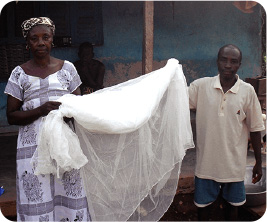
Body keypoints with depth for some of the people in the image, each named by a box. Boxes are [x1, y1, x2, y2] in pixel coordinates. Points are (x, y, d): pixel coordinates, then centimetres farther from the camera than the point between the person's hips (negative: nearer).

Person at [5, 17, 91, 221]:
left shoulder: (67, 68, 7)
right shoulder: (20, 74, 4)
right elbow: (11, 116, 1)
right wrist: (41, 110, -14)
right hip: (33, 148, -1)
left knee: (69, 198, 2)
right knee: (37, 201, 0)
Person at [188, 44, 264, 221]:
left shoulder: (247, 91, -6)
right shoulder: (200, 86, -6)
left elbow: (255, 129, 0)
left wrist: (259, 162, 3)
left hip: (234, 163, 0)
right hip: (207, 160, 0)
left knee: (233, 203, 18)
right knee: (203, 203, 14)